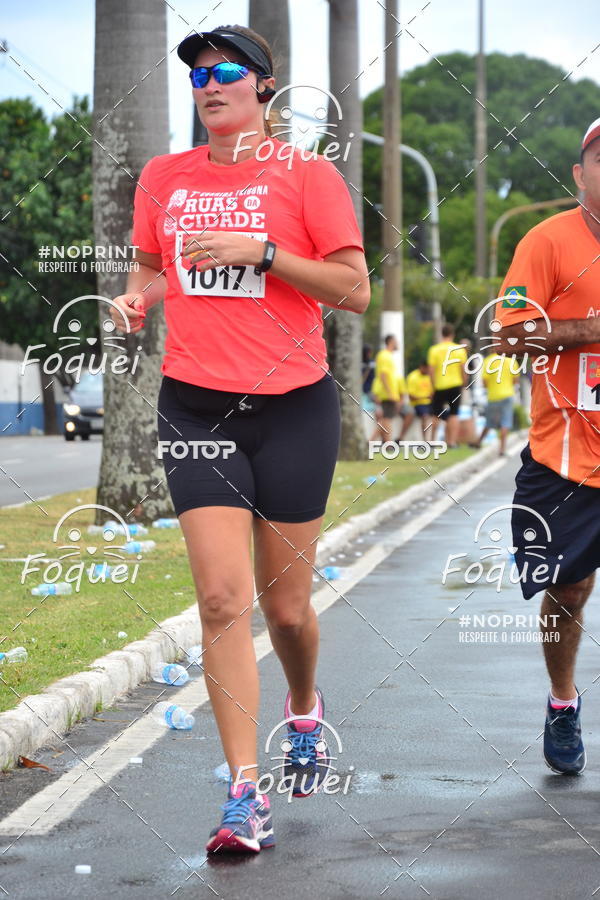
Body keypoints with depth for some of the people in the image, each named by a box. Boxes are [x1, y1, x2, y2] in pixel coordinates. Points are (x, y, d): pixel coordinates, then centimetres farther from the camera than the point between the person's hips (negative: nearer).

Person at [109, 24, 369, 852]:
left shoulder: (306, 175, -2)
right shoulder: (163, 178, 9)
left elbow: (355, 291, -6)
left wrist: (262, 250, -16)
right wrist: (140, 296, 1)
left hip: (293, 406, -2)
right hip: (195, 404, 2)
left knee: (285, 604, 7)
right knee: (223, 598, -10)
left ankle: (305, 707, 41)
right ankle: (245, 796, -7)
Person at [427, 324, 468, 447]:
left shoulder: (434, 350, -4)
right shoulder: (460, 349, -1)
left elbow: (431, 370, -7)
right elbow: (463, 369, -1)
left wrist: (434, 385, 0)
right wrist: (463, 384, 10)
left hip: (440, 386, 0)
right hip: (455, 385, 0)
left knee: (437, 415, 11)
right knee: (454, 415, 3)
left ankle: (432, 440, 11)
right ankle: (452, 441, -2)